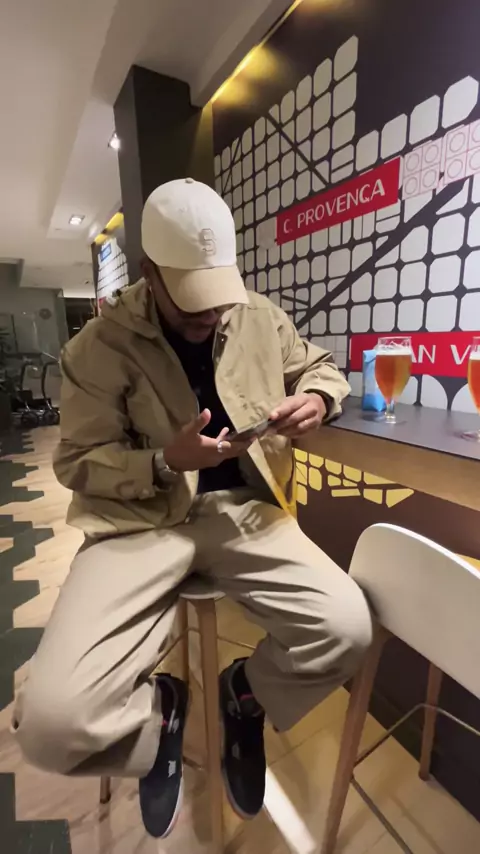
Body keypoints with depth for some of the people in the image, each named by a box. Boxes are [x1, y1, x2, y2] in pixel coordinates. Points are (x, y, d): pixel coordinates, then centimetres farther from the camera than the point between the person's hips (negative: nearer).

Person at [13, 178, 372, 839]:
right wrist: (165, 462, -18)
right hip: (139, 520, -2)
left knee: (347, 628, -19)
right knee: (51, 721, -20)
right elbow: (76, 463, 0)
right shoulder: (98, 348, -4)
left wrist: (317, 398, -4)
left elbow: (320, 367, 21)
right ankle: (157, 714, 20)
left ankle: (245, 695, 18)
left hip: (243, 508, 3)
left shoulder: (261, 318, 7)